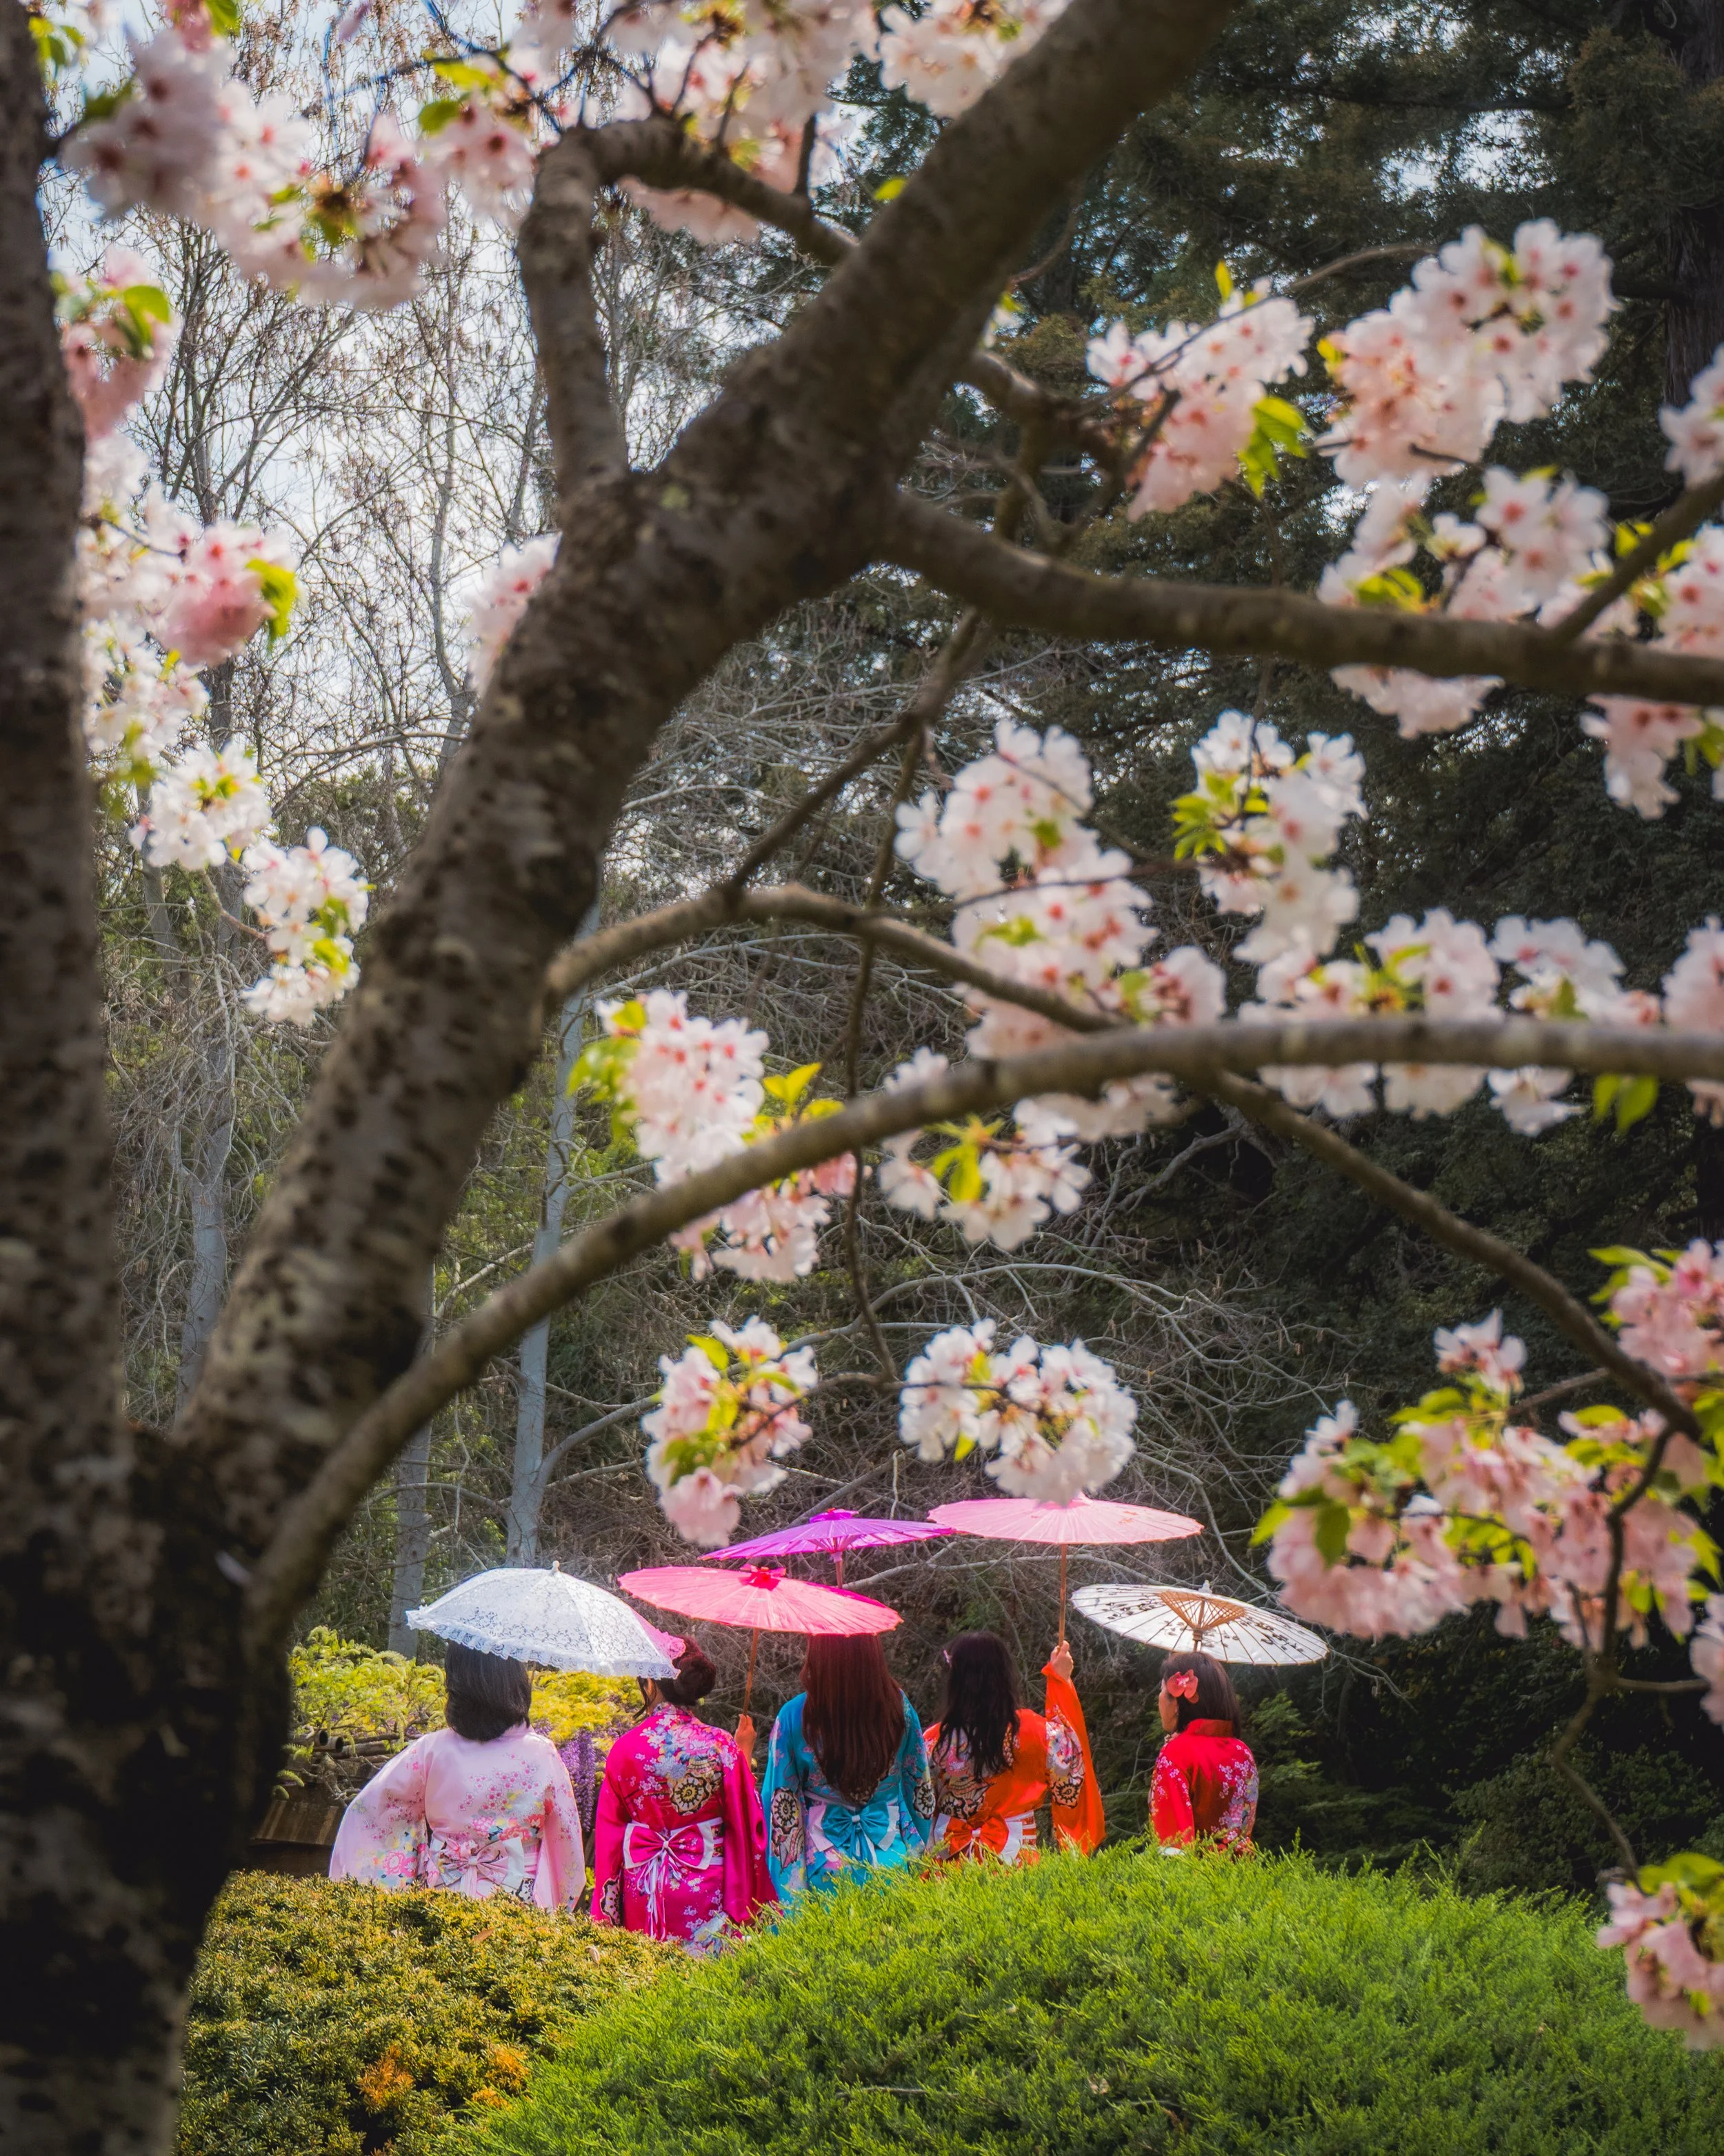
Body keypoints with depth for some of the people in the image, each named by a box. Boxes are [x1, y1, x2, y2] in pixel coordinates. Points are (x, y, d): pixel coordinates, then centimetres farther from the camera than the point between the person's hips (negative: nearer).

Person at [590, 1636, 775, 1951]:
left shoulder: (625, 1748, -4)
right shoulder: (722, 1747, -6)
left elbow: (608, 1833, 2)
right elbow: (746, 1830, -1)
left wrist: (604, 1916, 10)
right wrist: (743, 1909, 8)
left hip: (642, 1893, 1)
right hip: (706, 1890, -1)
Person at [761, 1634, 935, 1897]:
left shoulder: (794, 1717, -14)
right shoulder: (899, 1707, -7)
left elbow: (782, 1808, -8)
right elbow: (921, 1790, 4)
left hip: (825, 1869, -2)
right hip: (893, 1863, 2)